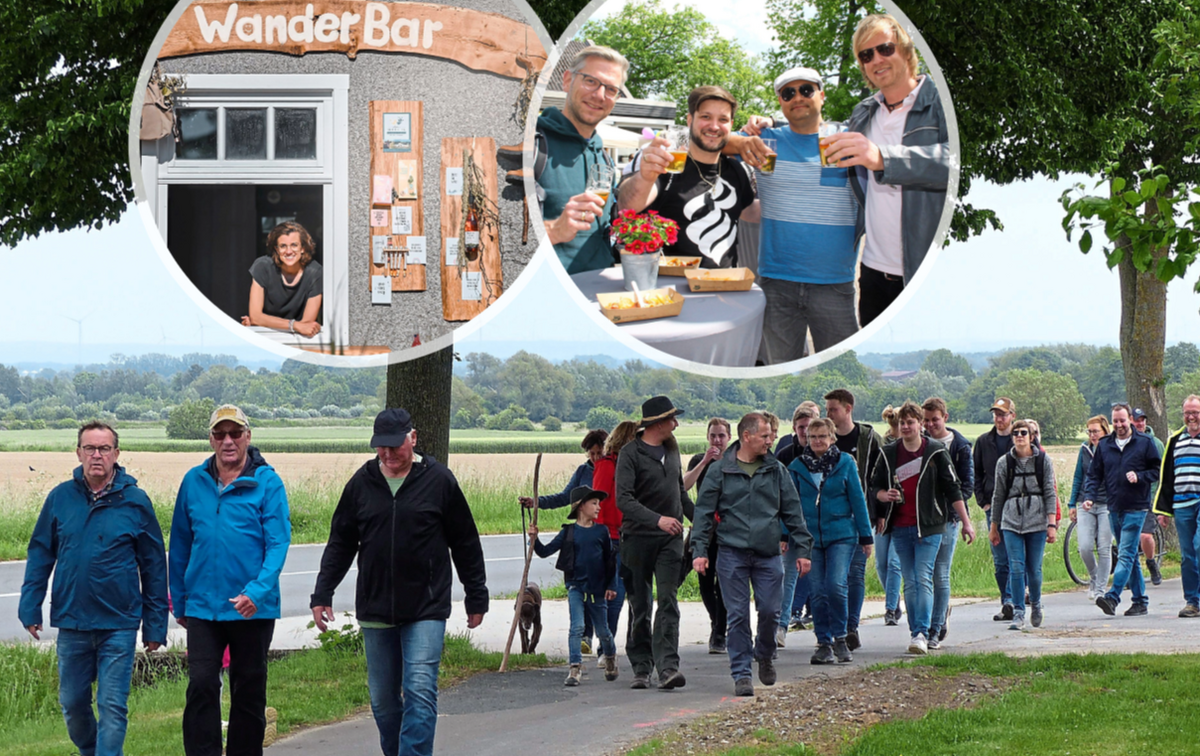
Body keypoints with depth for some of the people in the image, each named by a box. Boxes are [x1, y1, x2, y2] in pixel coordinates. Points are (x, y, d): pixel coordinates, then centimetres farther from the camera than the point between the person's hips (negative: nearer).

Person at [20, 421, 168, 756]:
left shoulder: (135, 501, -2)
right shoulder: (60, 498, 2)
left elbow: (154, 565, 2)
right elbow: (40, 555, 9)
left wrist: (155, 625, 2)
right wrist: (30, 607, 1)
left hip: (118, 625, -3)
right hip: (71, 623, 3)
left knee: (113, 707, -4)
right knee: (73, 703, 13)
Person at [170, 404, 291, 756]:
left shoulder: (267, 483, -5)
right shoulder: (194, 482, 5)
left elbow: (278, 542, -11)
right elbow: (180, 545, 13)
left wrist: (258, 590, -25)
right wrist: (179, 601, 14)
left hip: (254, 608, -2)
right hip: (203, 606, 2)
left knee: (249, 691, 9)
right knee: (201, 686, -10)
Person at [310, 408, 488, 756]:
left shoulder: (439, 480, -2)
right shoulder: (362, 482, 5)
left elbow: (466, 544, 5)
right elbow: (340, 543, 13)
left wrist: (476, 596, 8)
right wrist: (322, 594, 7)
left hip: (426, 610, -4)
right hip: (375, 610, 4)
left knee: (420, 694, -13)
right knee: (383, 699, 11)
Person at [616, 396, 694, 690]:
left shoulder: (671, 448, 14)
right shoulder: (631, 453, -8)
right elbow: (623, 499, -19)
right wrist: (657, 519, -30)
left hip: (670, 537, 4)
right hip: (638, 536, -4)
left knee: (668, 600, -9)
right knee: (640, 606, 4)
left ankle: (668, 666, -17)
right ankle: (641, 668, 13)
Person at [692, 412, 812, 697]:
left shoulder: (776, 470, 9)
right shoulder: (720, 471, 2)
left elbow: (793, 512, 12)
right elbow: (704, 512, 4)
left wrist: (802, 549, 8)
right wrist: (700, 550, -4)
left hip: (768, 554, 2)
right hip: (732, 553, -2)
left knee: (770, 611, 0)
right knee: (738, 615, -2)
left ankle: (764, 655, 28)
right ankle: (741, 673, 5)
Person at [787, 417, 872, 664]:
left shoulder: (845, 463, 1)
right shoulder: (798, 466, 4)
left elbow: (858, 499, 5)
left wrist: (866, 536, 5)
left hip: (841, 535, -2)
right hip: (810, 537, 2)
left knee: (836, 585, -14)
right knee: (818, 592, 2)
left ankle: (840, 637, 3)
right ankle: (824, 643, 11)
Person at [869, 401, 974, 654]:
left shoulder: (936, 452, 0)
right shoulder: (889, 453, 8)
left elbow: (952, 488, 2)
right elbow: (875, 486, 15)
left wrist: (966, 522, 1)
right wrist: (884, 495, -9)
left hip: (928, 527, -4)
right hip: (900, 527, 4)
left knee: (923, 579, -12)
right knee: (910, 583, 6)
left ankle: (922, 634, -17)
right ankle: (915, 632, 10)